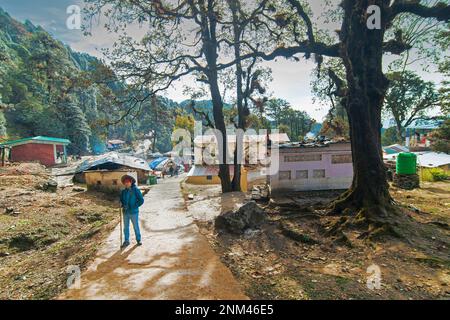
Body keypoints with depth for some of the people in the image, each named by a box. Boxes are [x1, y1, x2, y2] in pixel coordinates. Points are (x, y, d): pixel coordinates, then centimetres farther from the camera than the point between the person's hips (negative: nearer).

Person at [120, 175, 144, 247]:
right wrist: (123, 205, -2)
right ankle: (126, 241, 26)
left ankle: (139, 240, 24)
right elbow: (121, 200, 17)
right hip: (125, 212, 4)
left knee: (136, 227, 8)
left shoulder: (136, 190, -10)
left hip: (134, 212, -4)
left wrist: (134, 207, -16)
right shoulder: (124, 191, 4)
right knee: (126, 227, 12)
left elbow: (141, 200, -11)